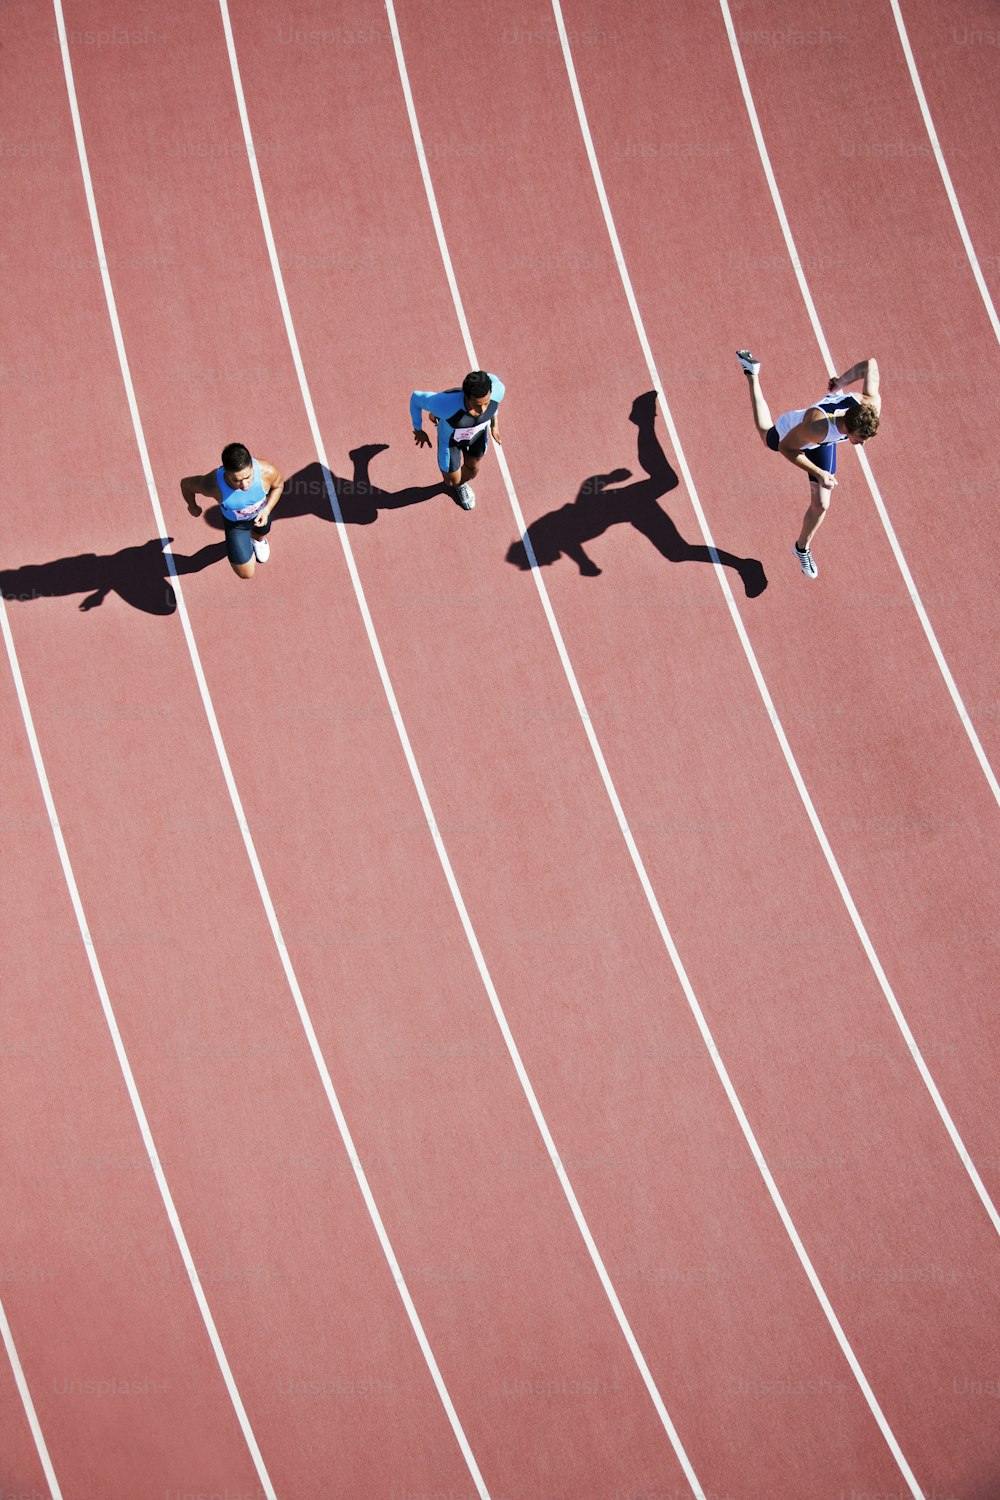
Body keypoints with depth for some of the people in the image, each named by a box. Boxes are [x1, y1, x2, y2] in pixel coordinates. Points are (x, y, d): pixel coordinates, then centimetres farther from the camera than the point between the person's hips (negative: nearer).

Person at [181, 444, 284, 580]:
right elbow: (186, 483, -21)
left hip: (260, 513, 2)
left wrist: (267, 510, -26)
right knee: (246, 573, 7)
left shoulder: (267, 471, -41)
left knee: (261, 534, 35)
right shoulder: (212, 485, -44)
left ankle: (258, 539, 74)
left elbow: (278, 485, -14)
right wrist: (193, 506, -1)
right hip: (235, 522, -2)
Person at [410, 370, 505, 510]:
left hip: (478, 432, 3)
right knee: (452, 480, 19)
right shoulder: (446, 405, -49)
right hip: (450, 436, -3)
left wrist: (494, 423, -4)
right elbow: (416, 398, -29)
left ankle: (461, 485, 67)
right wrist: (418, 430, -12)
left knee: (472, 468, 29)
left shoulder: (497, 389, -39)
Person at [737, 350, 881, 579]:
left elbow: (870, 364, -22)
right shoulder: (817, 425, -53)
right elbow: (786, 447, -35)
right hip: (789, 433, -3)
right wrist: (819, 473, -40)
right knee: (766, 434, 35)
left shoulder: (871, 407, -39)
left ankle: (803, 548, 34)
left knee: (821, 505, 5)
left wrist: (842, 381, -9)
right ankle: (752, 373, 55)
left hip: (823, 443, 3)